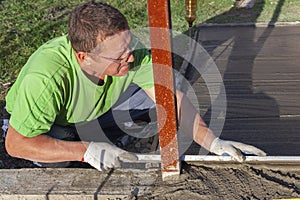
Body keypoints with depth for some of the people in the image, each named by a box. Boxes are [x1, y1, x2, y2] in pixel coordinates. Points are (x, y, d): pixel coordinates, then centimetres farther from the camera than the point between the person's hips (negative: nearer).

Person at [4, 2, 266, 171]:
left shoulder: (130, 53, -29)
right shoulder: (46, 78, -43)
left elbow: (172, 97, -27)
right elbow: (16, 144, -37)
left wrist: (213, 142, -37)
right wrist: (86, 151, -46)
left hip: (94, 112, 3)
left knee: (158, 87, -12)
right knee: (57, 139, -37)